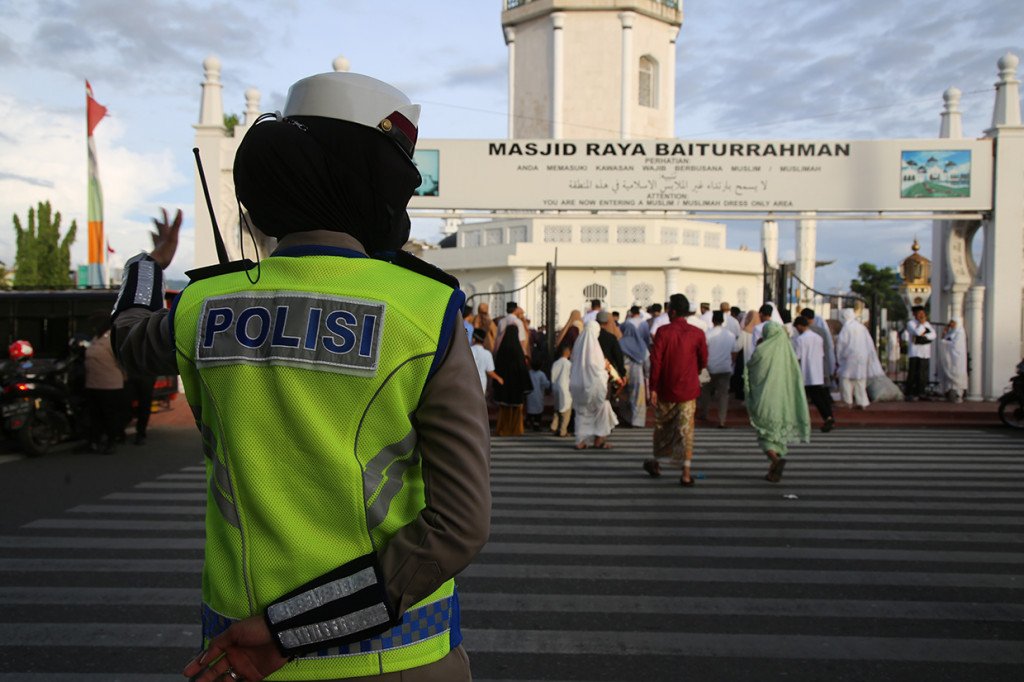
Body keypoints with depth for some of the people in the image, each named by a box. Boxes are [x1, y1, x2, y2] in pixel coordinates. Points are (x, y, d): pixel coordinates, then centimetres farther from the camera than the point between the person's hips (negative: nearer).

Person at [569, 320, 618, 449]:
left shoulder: (578, 342, 7)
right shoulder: (593, 343, -13)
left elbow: (572, 360, 13)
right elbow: (595, 364, -18)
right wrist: (604, 366, 3)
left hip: (578, 384, 6)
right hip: (592, 383, -6)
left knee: (582, 411, 10)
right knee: (601, 408, 9)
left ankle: (580, 442, 8)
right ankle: (598, 440, 11)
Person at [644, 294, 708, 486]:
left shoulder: (663, 332, -11)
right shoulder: (698, 334, -4)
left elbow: (655, 361, -13)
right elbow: (703, 361, 6)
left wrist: (653, 389, -8)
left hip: (666, 390, -1)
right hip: (688, 390, 1)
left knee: (662, 426, 17)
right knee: (685, 429, 4)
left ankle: (657, 464, 31)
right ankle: (686, 473, 0)